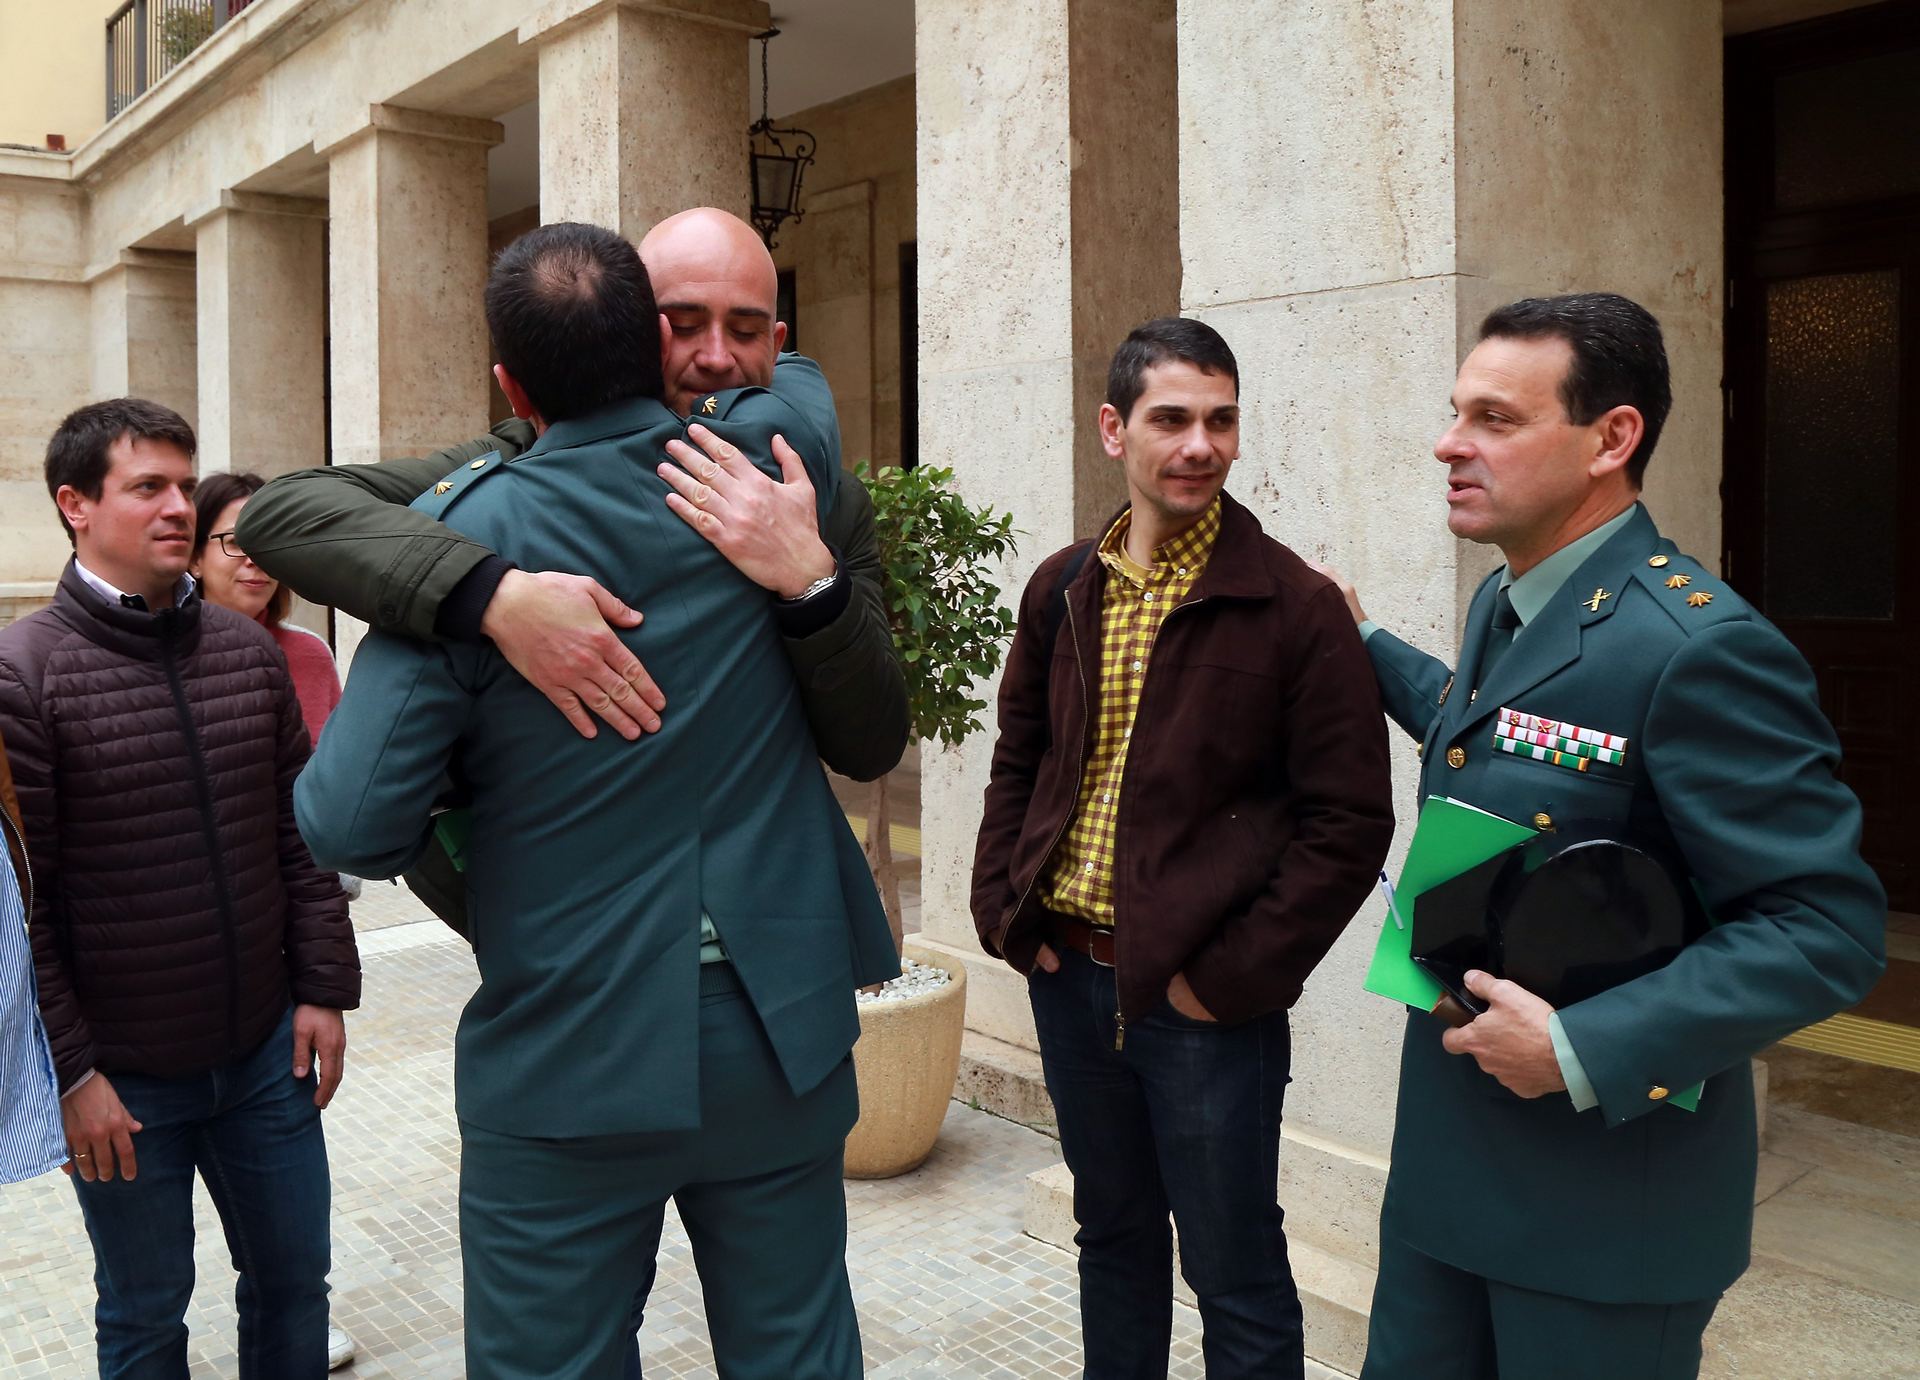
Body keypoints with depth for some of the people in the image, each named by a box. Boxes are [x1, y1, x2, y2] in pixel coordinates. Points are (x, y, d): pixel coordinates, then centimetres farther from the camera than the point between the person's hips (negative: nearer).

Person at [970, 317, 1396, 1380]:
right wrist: (1004, 912, 2)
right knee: (1112, 1233, 22)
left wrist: (1233, 977, -14)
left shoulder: (1297, 607, -10)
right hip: (1066, 974, 5)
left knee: (1236, 1274, 8)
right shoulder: (1062, 591, 5)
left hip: (1205, 1001, -5)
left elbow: (1349, 821, -11)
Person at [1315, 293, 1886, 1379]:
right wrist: (1366, 645, 30)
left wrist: (1587, 1052, -27)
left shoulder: (1701, 647, -22)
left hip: (1604, 1189, -8)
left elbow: (1830, 925, -23)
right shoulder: (1504, 604, 6)